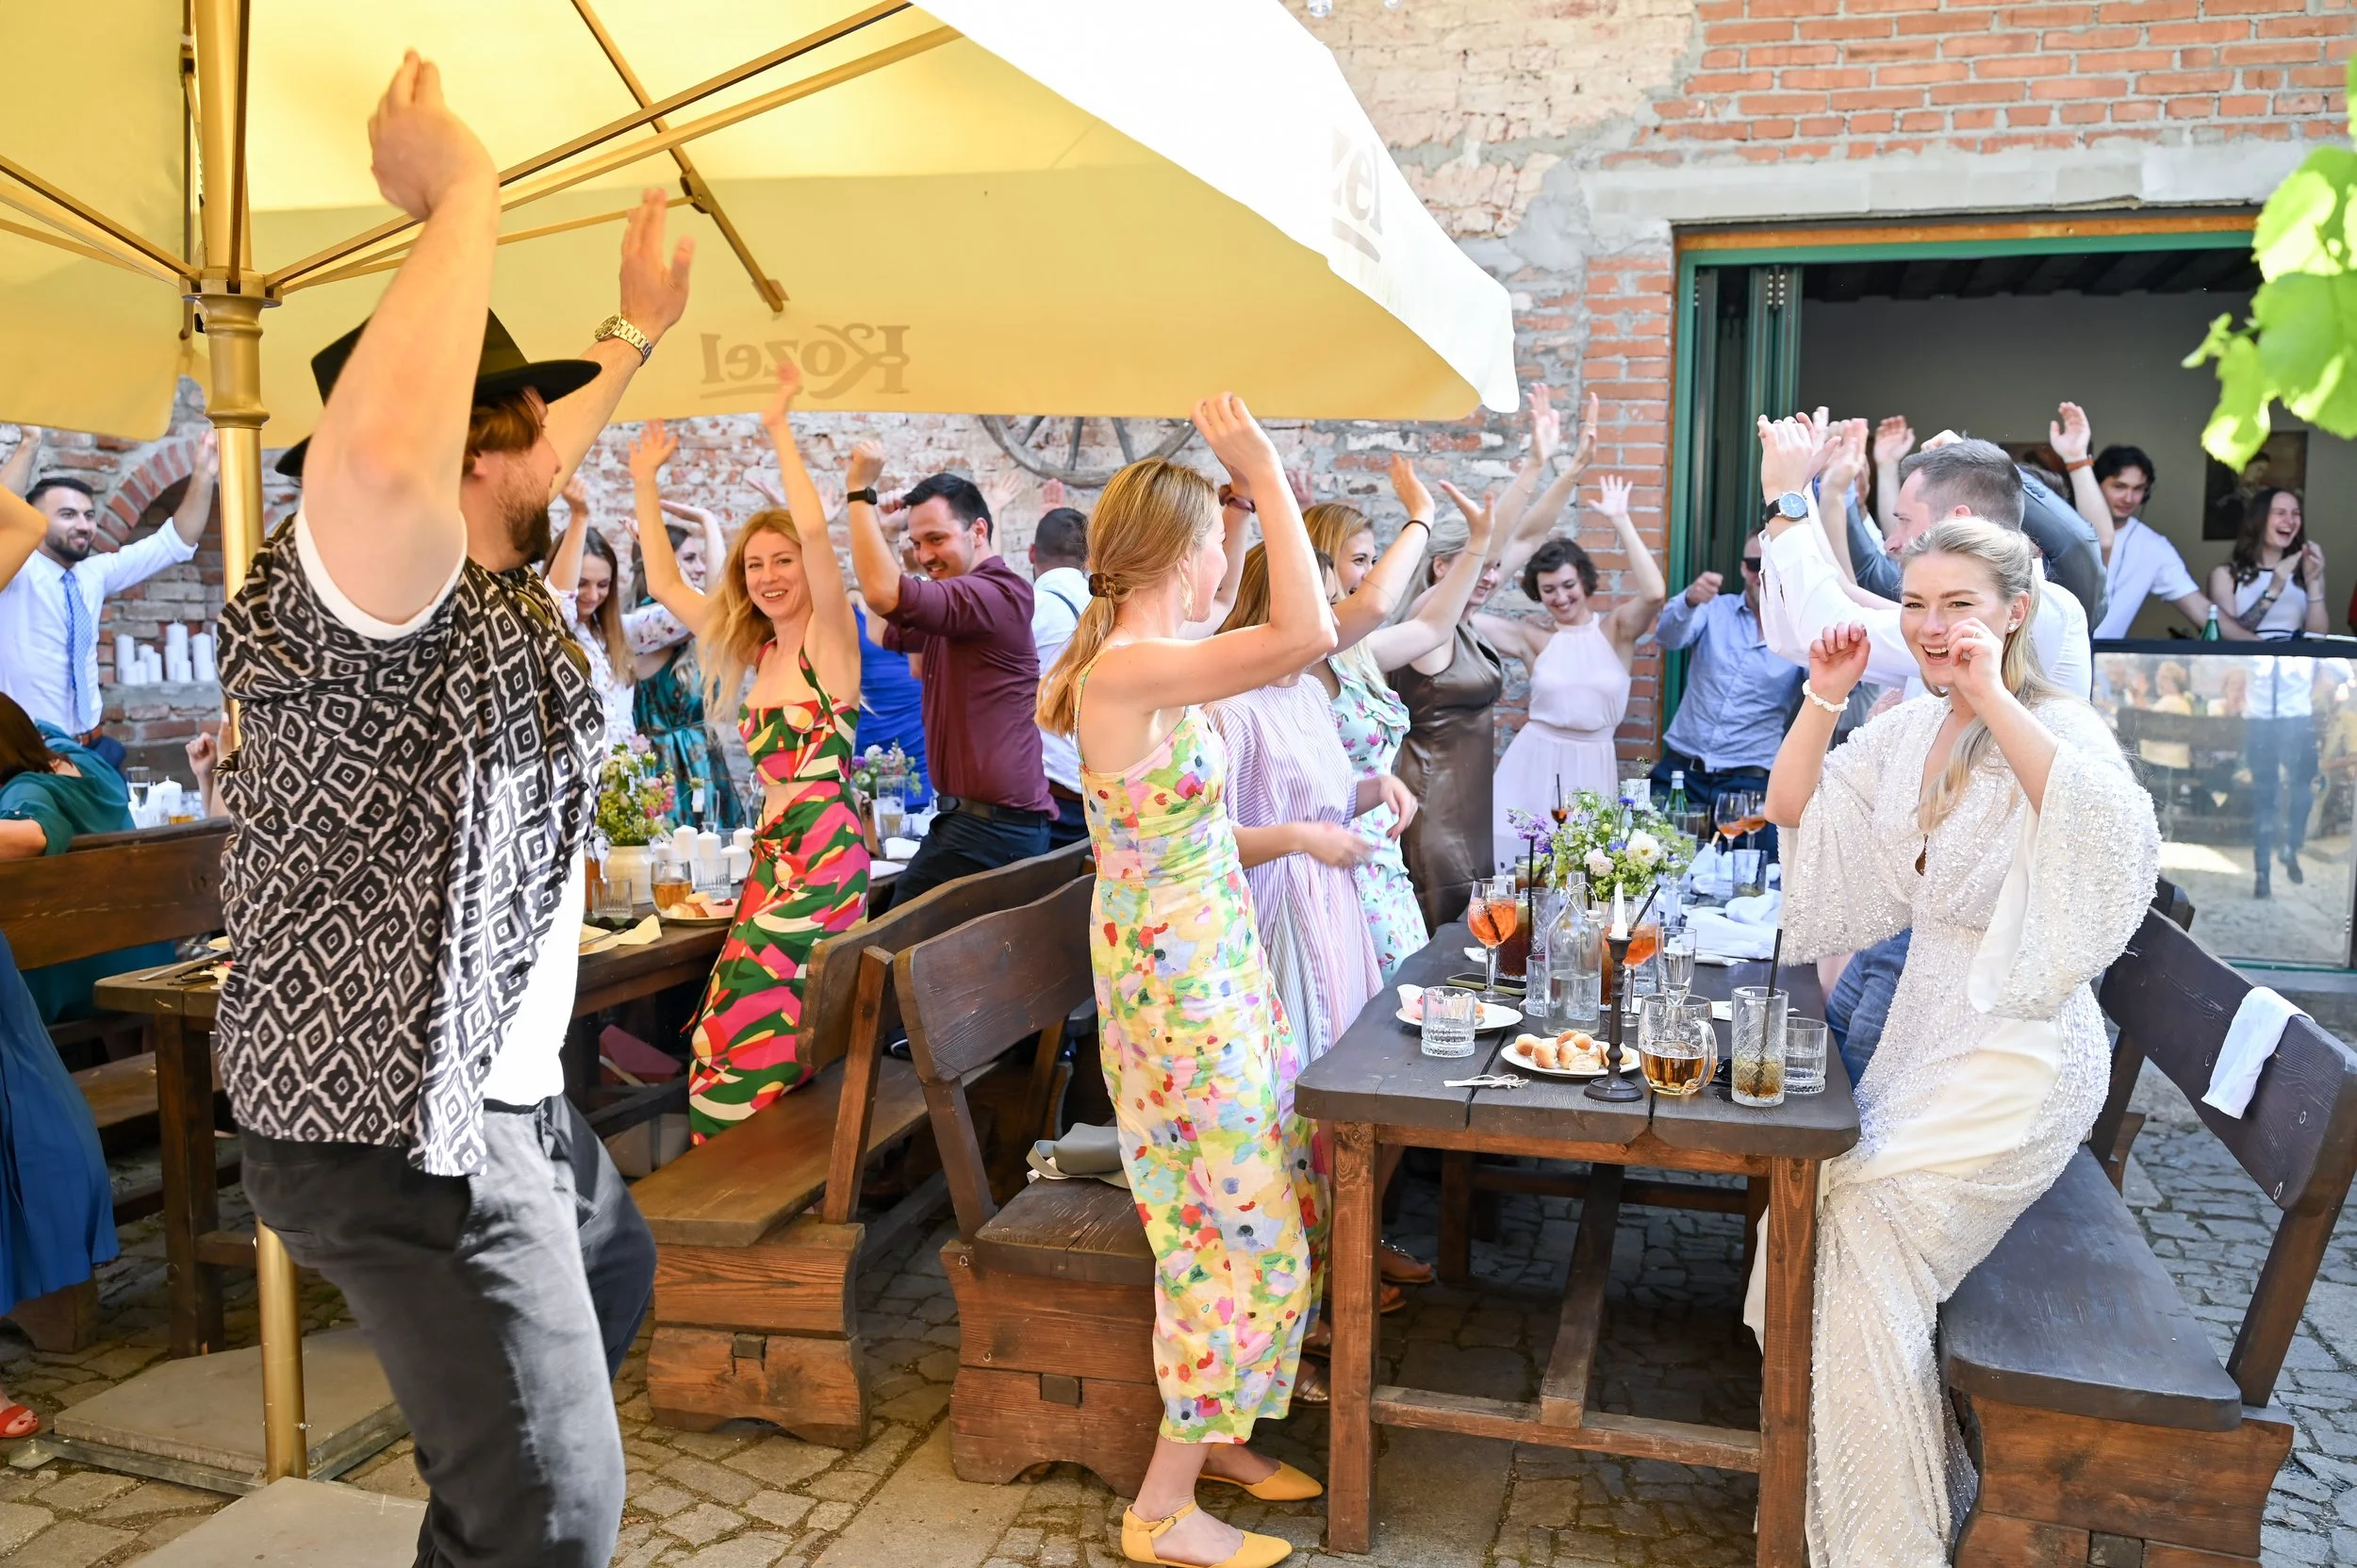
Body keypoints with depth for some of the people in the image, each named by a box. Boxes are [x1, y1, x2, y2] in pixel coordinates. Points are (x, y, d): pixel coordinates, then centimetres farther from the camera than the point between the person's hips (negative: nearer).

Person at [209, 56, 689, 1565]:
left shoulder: (486, 588, 7)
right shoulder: (371, 599, -23)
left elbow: (535, 467, 30)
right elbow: (385, 457, -47)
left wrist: (637, 335, 37)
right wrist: (464, 193, -35)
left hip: (499, 1095, 11)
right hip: (402, 1132, -11)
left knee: (617, 1277, 33)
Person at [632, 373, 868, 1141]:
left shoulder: (830, 640, -5)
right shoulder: (754, 651, 15)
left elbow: (815, 527, -21)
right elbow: (664, 583, 20)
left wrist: (779, 428, -16)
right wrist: (644, 481, 17)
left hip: (824, 850, -7)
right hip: (773, 850, 7)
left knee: (752, 1020, -9)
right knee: (776, 1024, 5)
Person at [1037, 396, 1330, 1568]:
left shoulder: (1141, 662, 5)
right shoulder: (1123, 670, -23)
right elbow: (1306, 635, -35)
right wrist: (1265, 474, -25)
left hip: (1213, 970, 10)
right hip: (1179, 988, -10)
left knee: (1279, 1208, 19)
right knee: (1238, 1238, 0)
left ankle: (1212, 1434, 33)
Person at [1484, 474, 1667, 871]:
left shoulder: (1617, 628, 2)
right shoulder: (1534, 638, 3)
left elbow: (1654, 593, -18)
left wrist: (1620, 521, -15)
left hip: (1591, 767, 0)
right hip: (1534, 763, 1)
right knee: (1516, 865, -1)